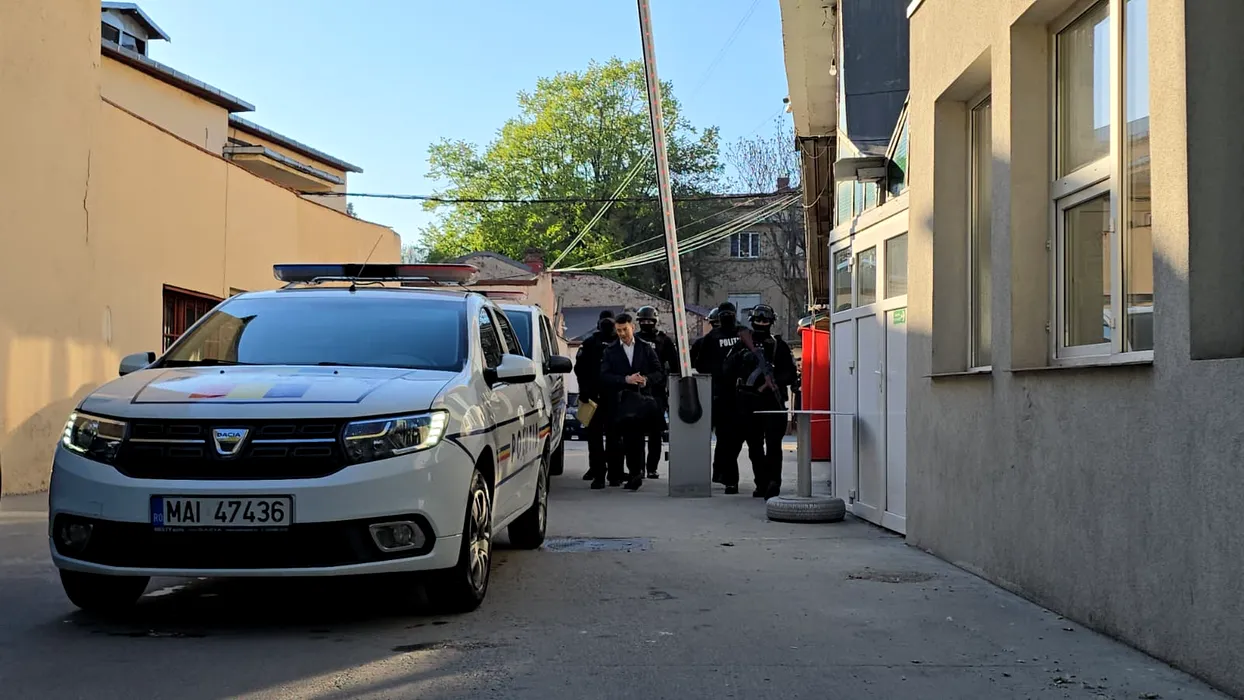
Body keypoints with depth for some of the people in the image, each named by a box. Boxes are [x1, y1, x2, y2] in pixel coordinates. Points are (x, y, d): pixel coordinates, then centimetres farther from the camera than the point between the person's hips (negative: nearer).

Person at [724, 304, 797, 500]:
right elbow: (728, 370, 5)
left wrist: (776, 381, -16)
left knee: (773, 444, -14)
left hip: (772, 401, -3)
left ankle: (773, 482, -20)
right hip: (748, 402, 3)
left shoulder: (779, 346, 8)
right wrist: (741, 357, -13)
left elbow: (790, 373, 3)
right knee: (754, 447, 7)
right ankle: (761, 484, 15)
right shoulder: (741, 345, 13)